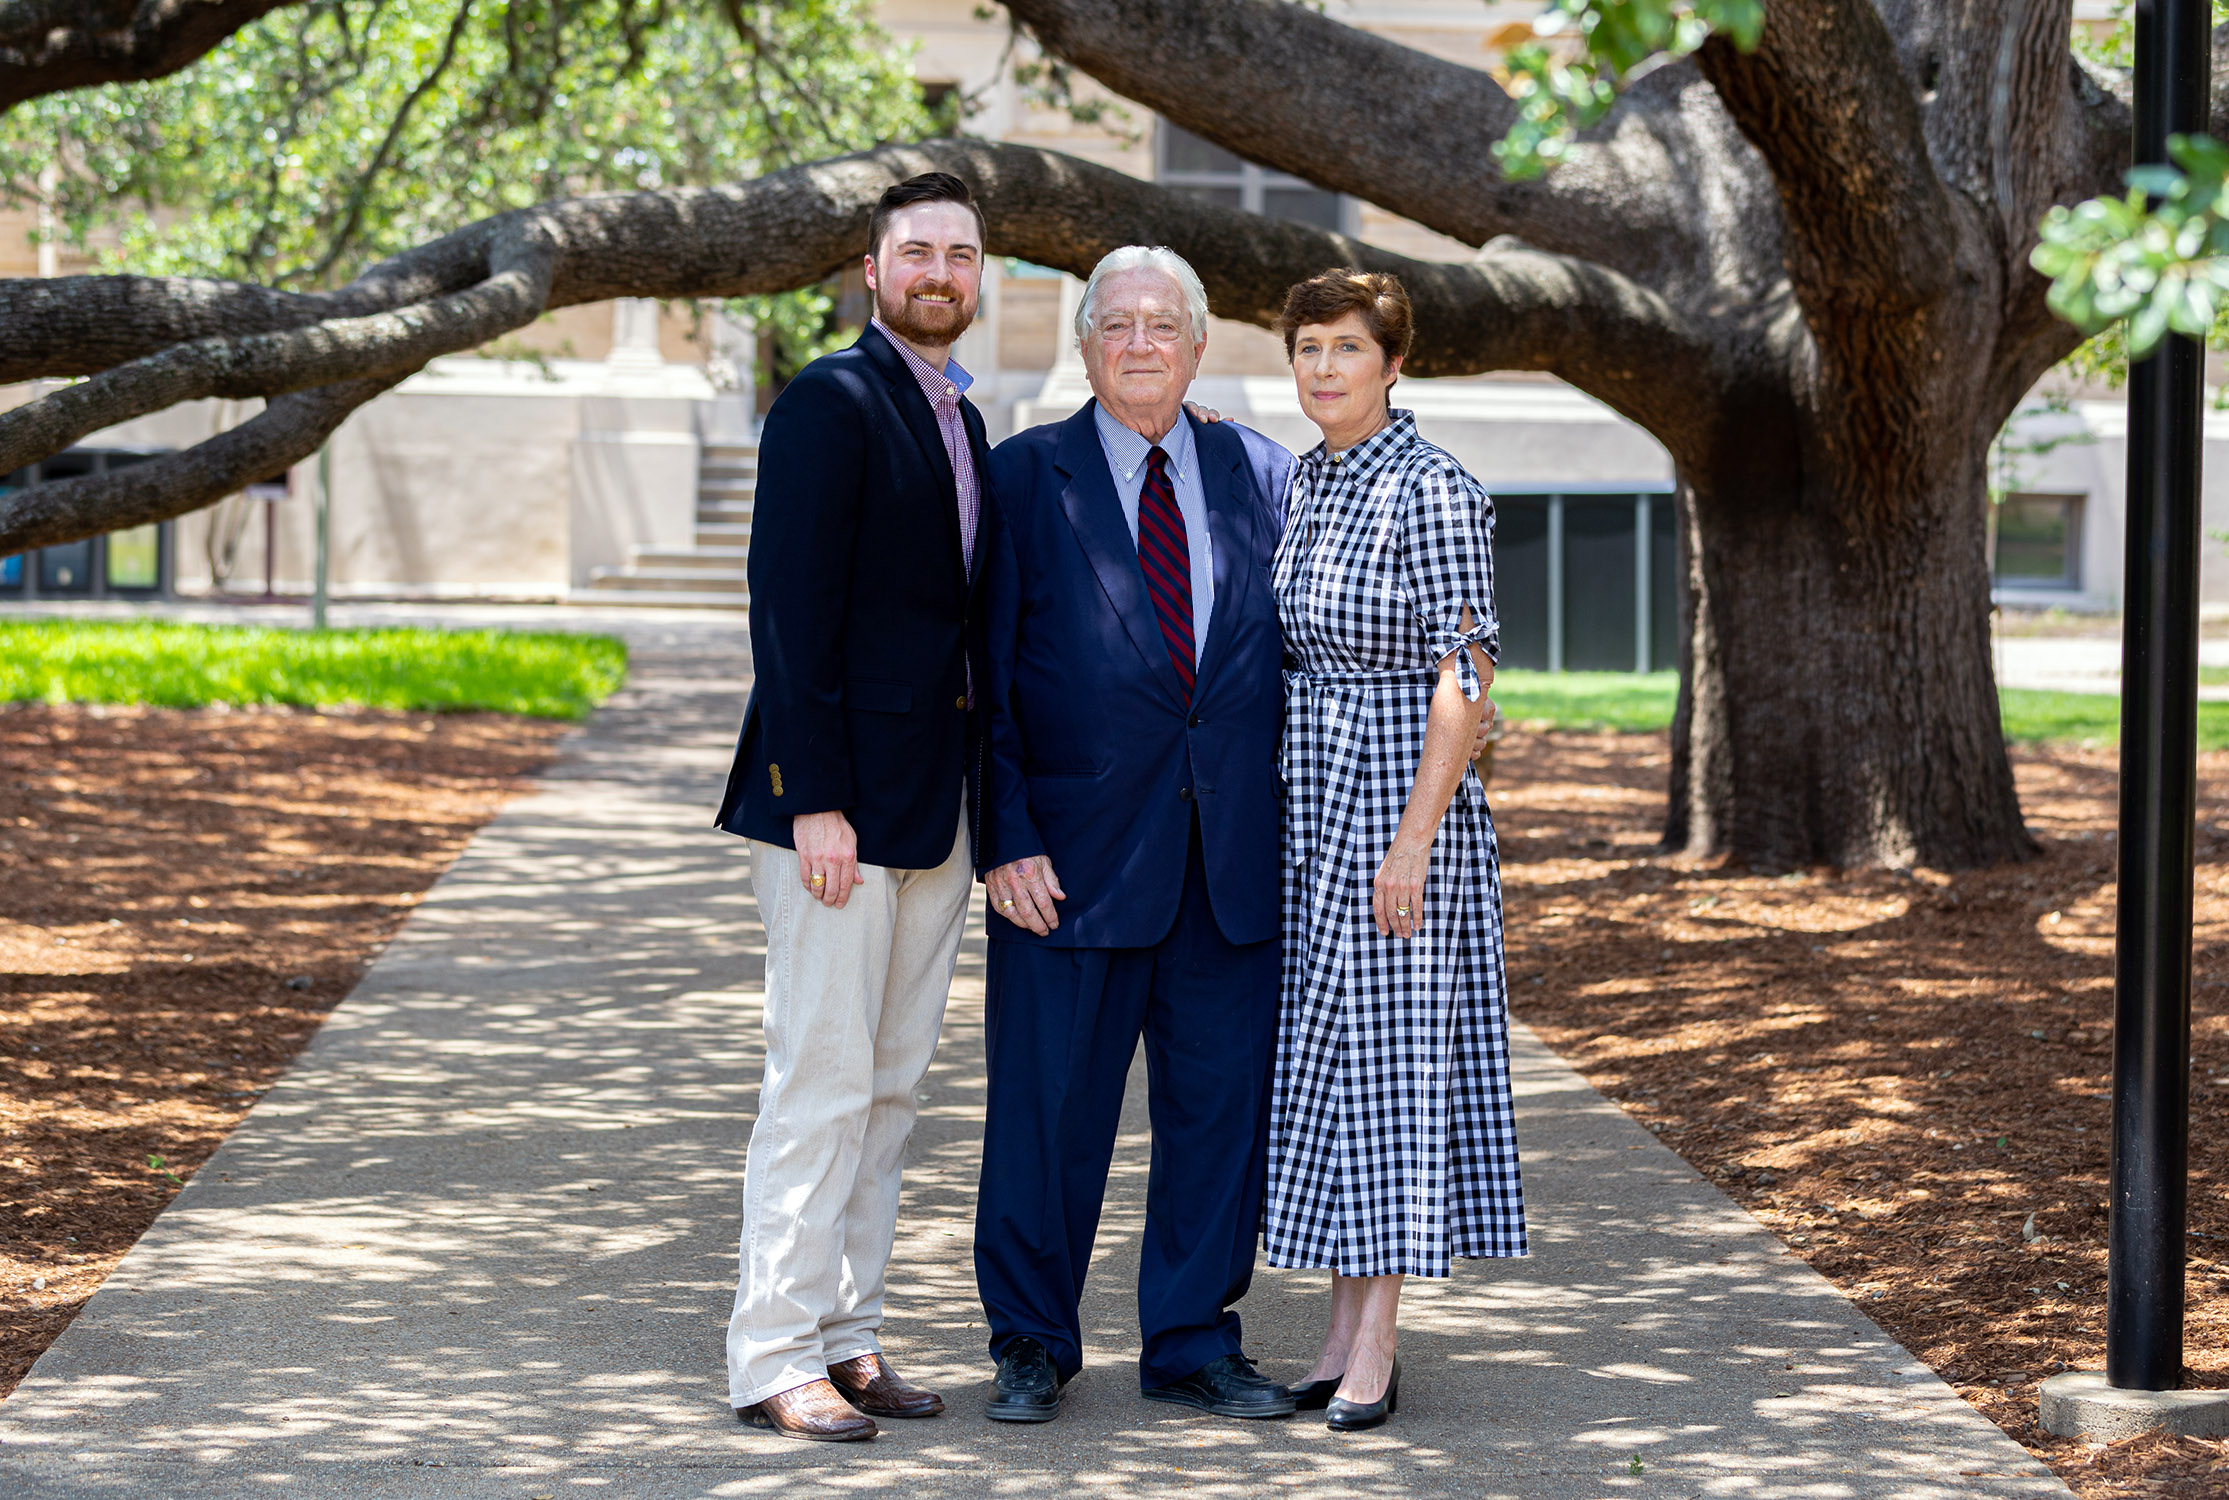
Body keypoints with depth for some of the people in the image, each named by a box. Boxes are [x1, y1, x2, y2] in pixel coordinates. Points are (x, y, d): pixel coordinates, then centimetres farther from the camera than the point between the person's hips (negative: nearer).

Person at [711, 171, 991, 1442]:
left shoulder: (963, 421, 16)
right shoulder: (832, 404, -10)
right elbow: (790, 612, -15)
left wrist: (985, 808, 14)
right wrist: (814, 802, -20)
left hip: (936, 807, 8)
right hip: (840, 799, -8)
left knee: (892, 1085, 11)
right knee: (823, 1082, -6)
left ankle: (846, 1331, 18)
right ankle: (776, 1355, 0)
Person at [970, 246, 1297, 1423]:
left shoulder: (1260, 474, 9)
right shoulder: (1026, 477, 1)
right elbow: (987, 675, -2)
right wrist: (1005, 837, -10)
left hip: (1232, 859, 3)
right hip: (1076, 848, -3)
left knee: (1220, 1100, 7)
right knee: (1049, 1106, 2)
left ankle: (1192, 1344, 19)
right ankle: (1031, 1346, 17)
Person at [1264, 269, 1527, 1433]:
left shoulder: (1433, 492, -13)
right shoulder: (1298, 487, 10)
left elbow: (1465, 675, -16)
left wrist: (1415, 837, -21)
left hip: (1398, 803, -8)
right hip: (1302, 806, 8)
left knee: (1393, 1055, -4)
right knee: (1319, 1062, 9)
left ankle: (1376, 1353, 1)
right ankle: (1343, 1333, 16)